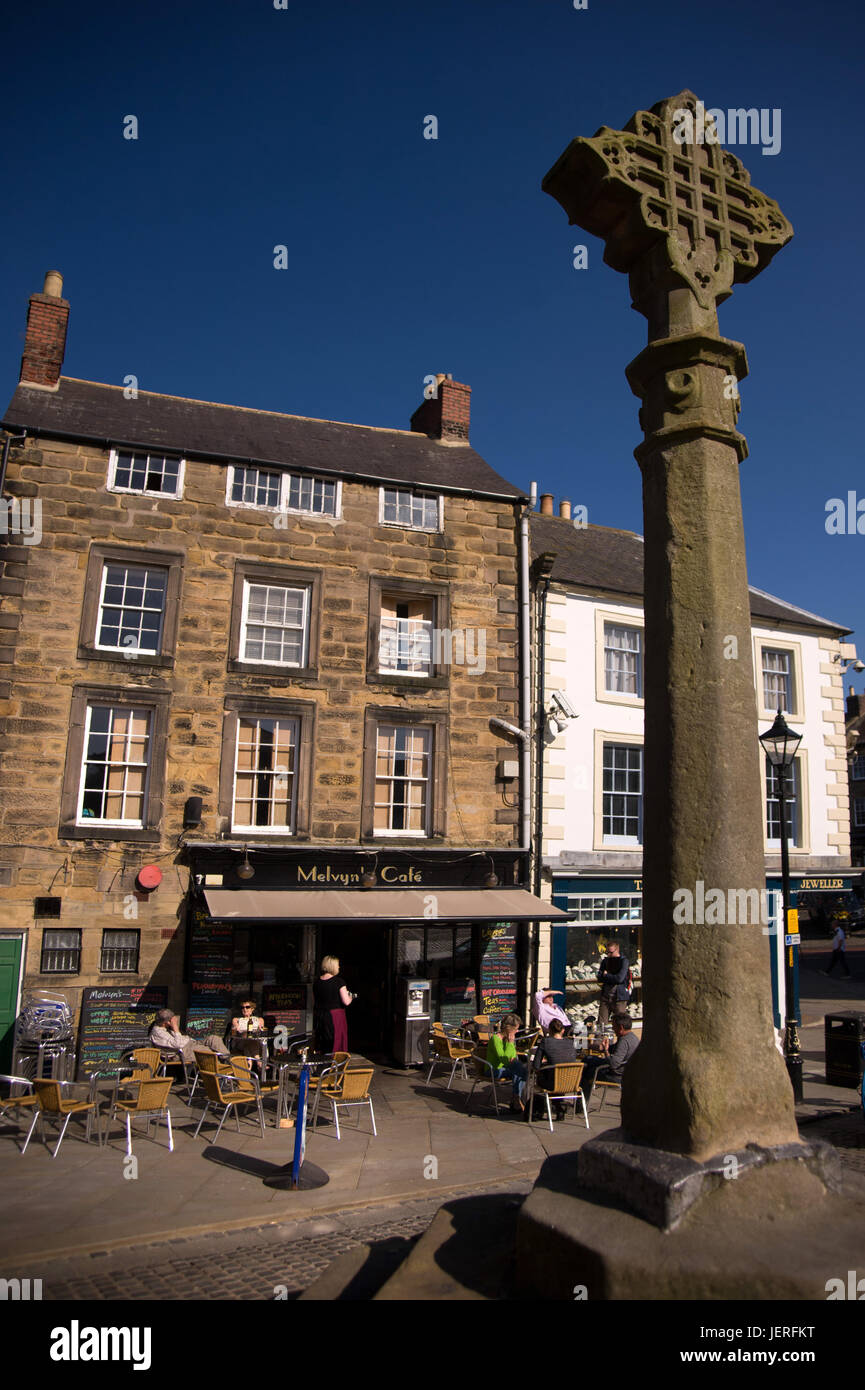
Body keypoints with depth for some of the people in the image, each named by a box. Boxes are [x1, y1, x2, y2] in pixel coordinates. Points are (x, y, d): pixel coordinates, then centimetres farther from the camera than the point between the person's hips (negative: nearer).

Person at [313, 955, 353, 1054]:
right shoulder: (339, 981, -11)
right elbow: (346, 1002, -13)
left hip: (319, 1016, 5)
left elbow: (314, 1003, 11)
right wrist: (351, 996, 7)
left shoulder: (316, 982, 4)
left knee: (320, 1048, 11)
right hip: (335, 1016, -5)